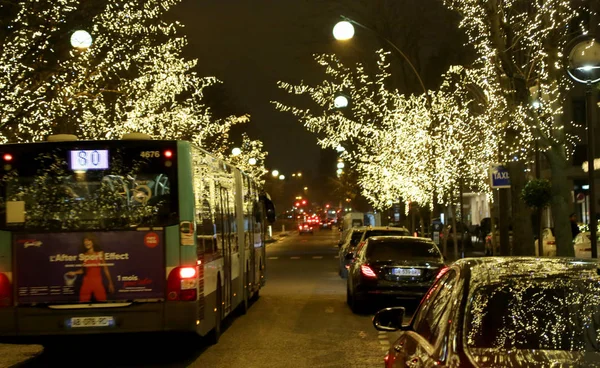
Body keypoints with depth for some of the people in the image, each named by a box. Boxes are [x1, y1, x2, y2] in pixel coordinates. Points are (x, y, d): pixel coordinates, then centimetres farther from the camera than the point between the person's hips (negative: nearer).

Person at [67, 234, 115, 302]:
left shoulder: (100, 253, 0)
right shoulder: (83, 255, 1)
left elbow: (105, 269, 4)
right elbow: (83, 270, 11)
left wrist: (110, 283, 6)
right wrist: (74, 273, -7)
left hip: (98, 282, -1)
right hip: (87, 282, 1)